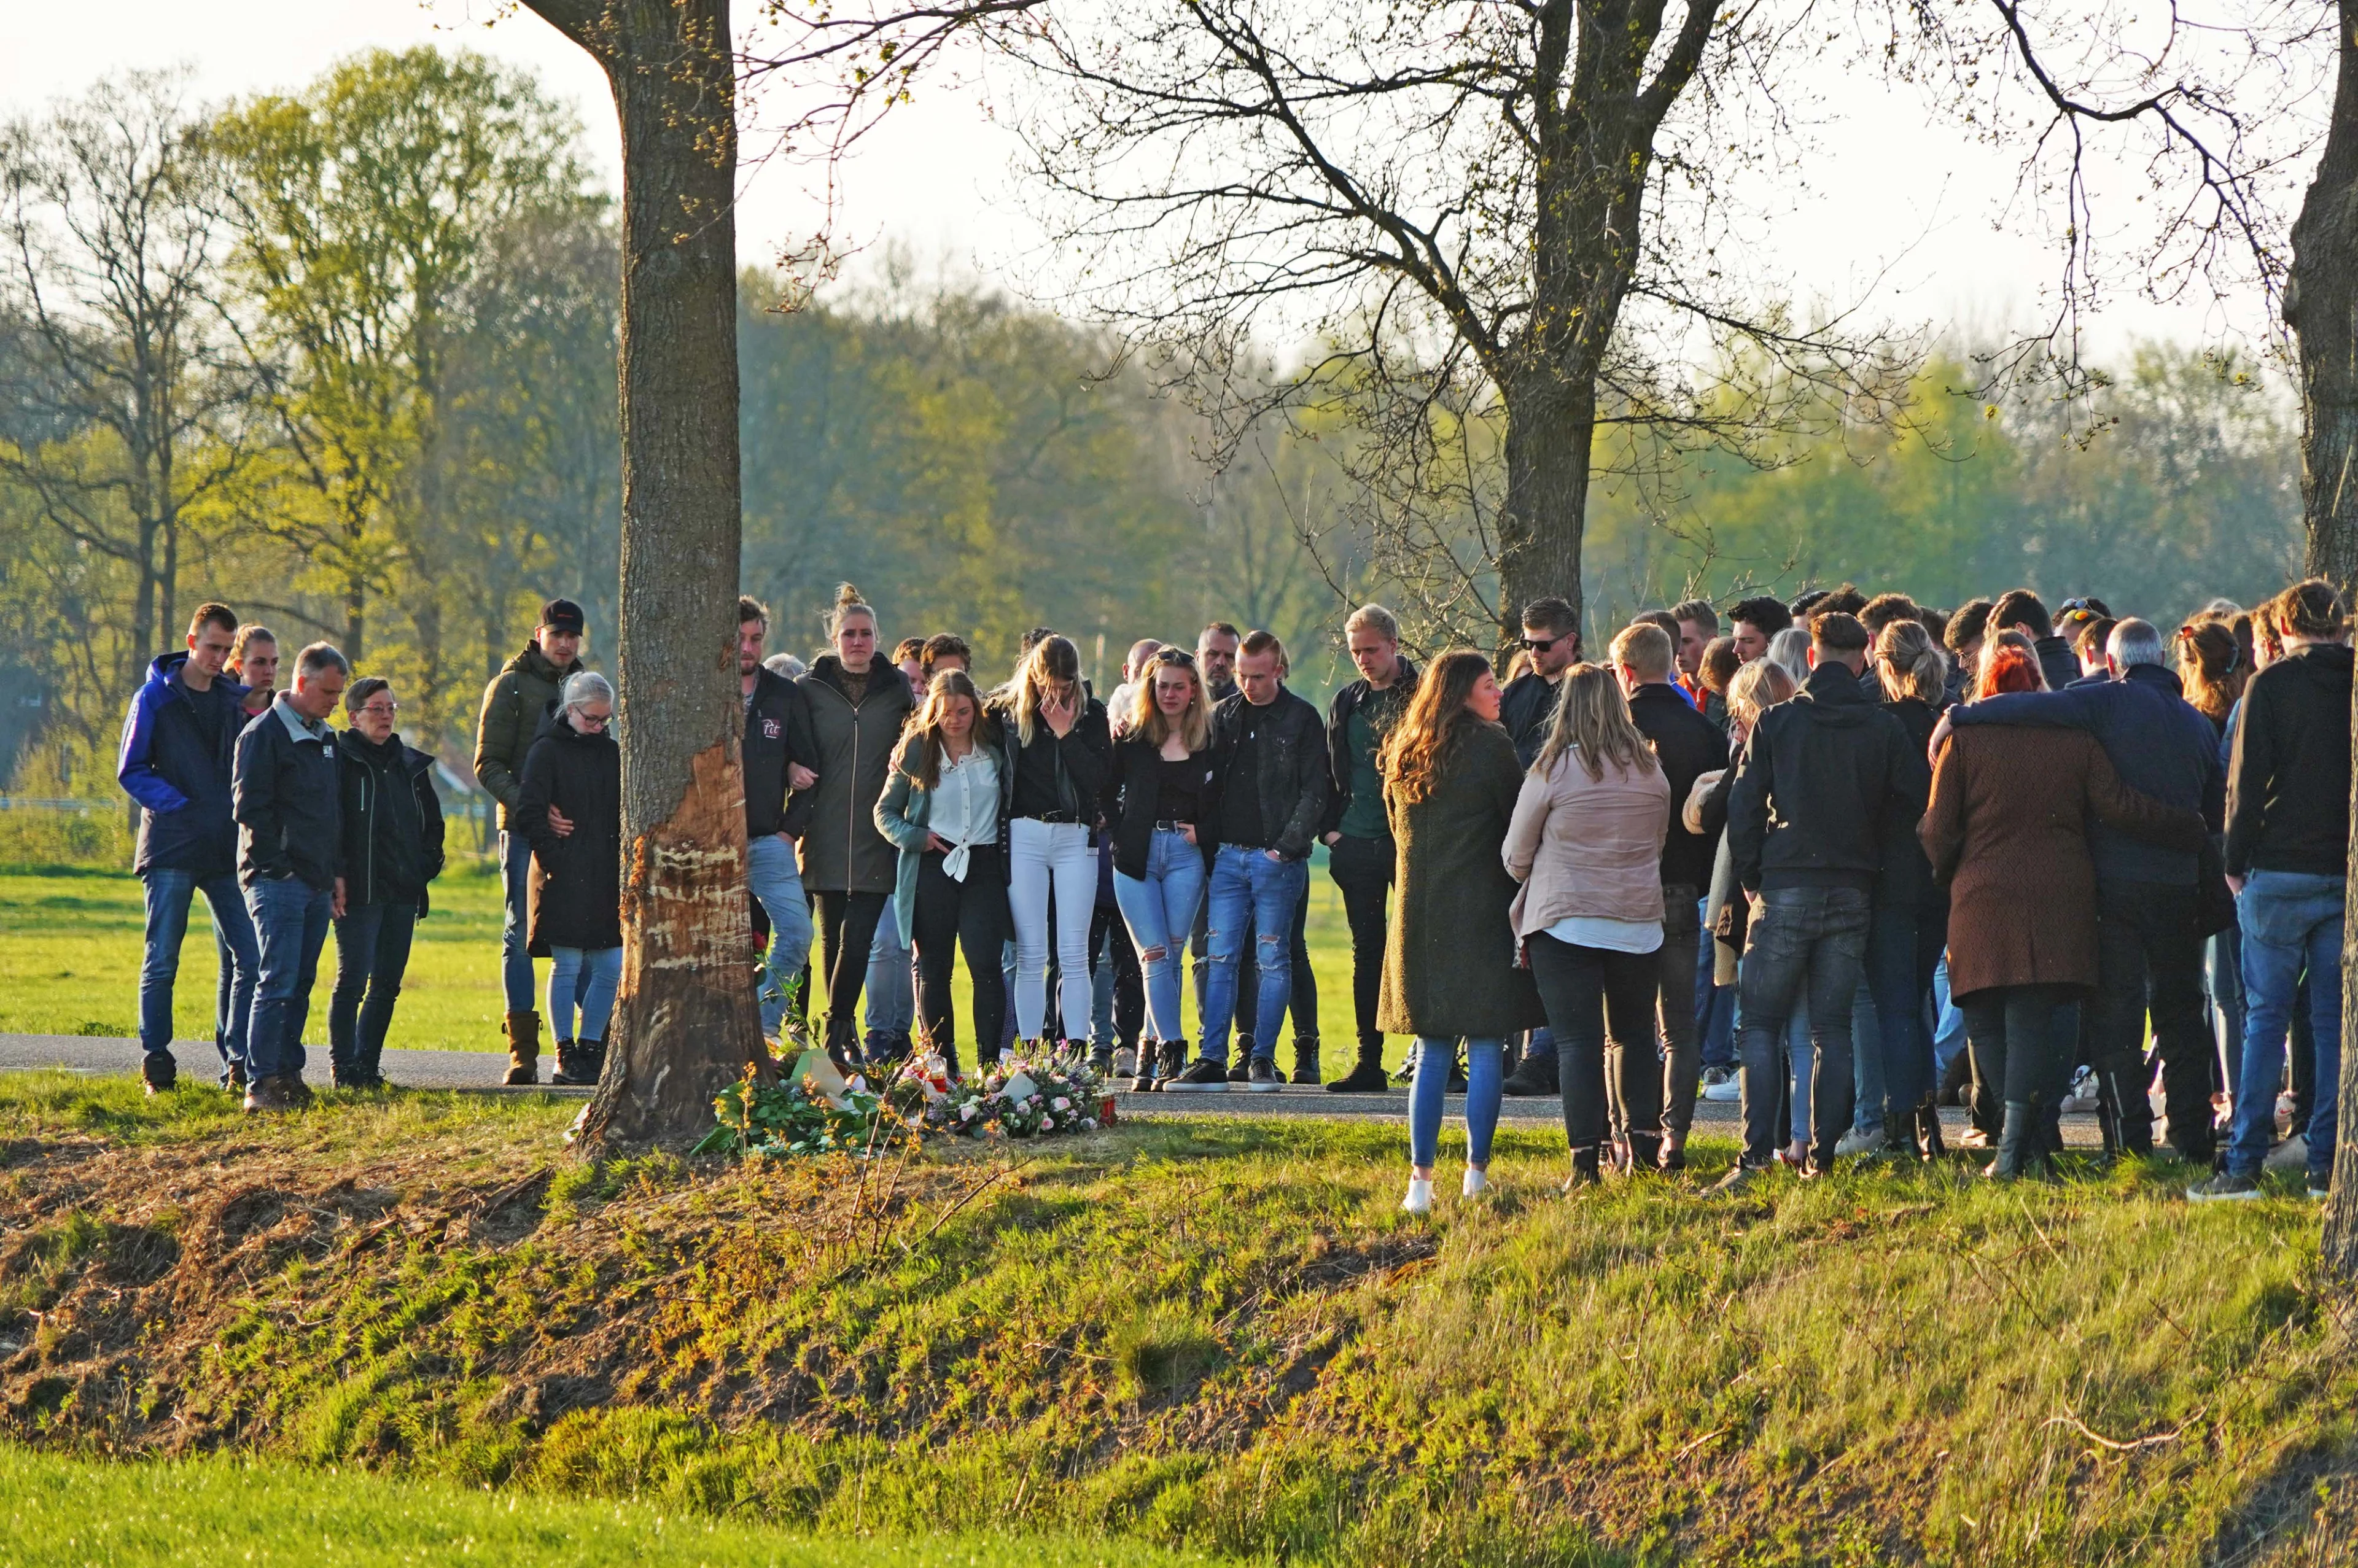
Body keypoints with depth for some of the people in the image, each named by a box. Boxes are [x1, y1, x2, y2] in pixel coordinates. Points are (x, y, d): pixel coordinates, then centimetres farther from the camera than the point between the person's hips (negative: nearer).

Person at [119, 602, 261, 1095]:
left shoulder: (235, 699, 13)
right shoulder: (155, 698, 0)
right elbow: (132, 771, -2)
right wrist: (179, 806, -13)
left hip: (226, 849, 4)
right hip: (171, 847, -4)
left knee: (247, 957, -3)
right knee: (161, 961, -1)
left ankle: (238, 1061, 2)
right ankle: (156, 1063, 4)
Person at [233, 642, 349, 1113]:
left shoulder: (326, 739, 18)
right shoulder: (264, 734, -8)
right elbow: (249, 808, -13)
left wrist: (338, 872, 17)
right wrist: (278, 864, -15)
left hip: (318, 882, 8)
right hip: (278, 880, -8)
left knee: (301, 984, 9)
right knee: (277, 983, -12)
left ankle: (288, 1075, 13)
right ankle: (259, 1084, -14)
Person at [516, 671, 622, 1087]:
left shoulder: (613, 755, 15)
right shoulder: (547, 751, -2)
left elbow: (623, 817, 21)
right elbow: (528, 814, -9)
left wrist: (623, 863, 8)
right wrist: (556, 858, -14)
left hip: (605, 881, 6)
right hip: (564, 881, -6)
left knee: (611, 967, 2)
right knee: (568, 965, -5)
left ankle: (590, 1049, 13)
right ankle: (566, 1056, 1)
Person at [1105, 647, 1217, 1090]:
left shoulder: (1210, 740, 5)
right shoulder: (1134, 738, 5)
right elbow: (1105, 791, 10)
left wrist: (1201, 832, -1)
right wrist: (1119, 833, 1)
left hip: (1185, 856, 0)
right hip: (1137, 855, 0)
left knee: (1169, 955, -2)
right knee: (1154, 956, -9)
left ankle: (1151, 1053, 5)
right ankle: (1171, 1050, -14)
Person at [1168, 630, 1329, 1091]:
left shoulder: (1301, 719, 0)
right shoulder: (1224, 716, 12)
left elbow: (1314, 792, -3)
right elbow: (1211, 783, 14)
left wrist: (1287, 846, -12)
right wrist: (1206, 840, 3)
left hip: (1277, 858, -4)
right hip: (1228, 857, 4)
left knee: (1273, 960, 1)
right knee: (1220, 958, 0)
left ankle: (1263, 1060, 6)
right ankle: (1212, 1061, -1)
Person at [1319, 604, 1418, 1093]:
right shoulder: (1346, 704, 13)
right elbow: (1330, 773, 20)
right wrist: (1330, 829, 8)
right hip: (1357, 845, 5)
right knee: (1367, 952, 7)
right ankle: (1369, 1062, 9)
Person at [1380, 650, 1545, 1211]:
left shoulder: (1404, 751, 10)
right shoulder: (1490, 746, -8)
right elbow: (1519, 824, -4)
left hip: (1419, 912, 5)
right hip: (1482, 908, -5)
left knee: (1432, 1053, 8)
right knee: (1486, 1049, 1)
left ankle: (1421, 1178, 2)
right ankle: (1476, 1172, 1)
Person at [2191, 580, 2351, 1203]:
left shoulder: (2271, 685, -6)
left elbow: (2247, 780, -8)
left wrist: (2236, 862, 1)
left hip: (2281, 872, -3)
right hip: (2346, 873, 3)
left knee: (2266, 1016, 1)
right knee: (2334, 1020, 7)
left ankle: (2244, 1166, -4)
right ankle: (2326, 1165, 4)